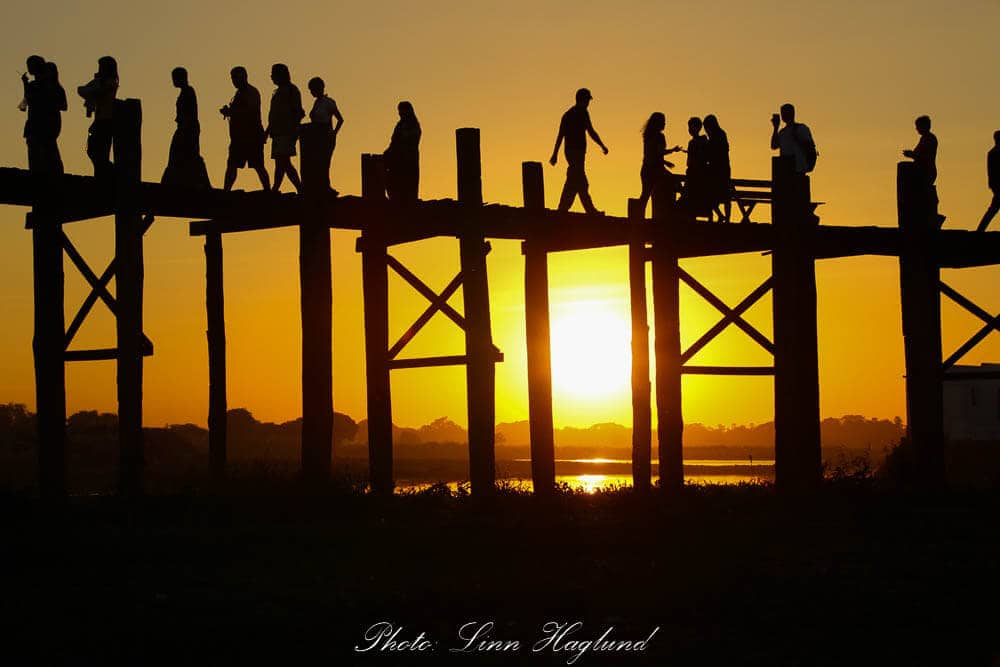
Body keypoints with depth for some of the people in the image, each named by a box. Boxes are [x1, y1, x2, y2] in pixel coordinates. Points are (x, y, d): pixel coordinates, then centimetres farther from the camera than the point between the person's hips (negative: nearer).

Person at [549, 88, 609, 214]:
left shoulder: (568, 114, 16)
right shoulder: (582, 112, -7)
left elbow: (560, 135, 14)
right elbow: (591, 131, -10)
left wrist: (555, 154, 13)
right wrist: (603, 146, -2)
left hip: (569, 151, 9)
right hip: (577, 151, -9)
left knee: (582, 184, 11)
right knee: (573, 183, -10)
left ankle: (590, 210, 14)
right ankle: (563, 209, -15)